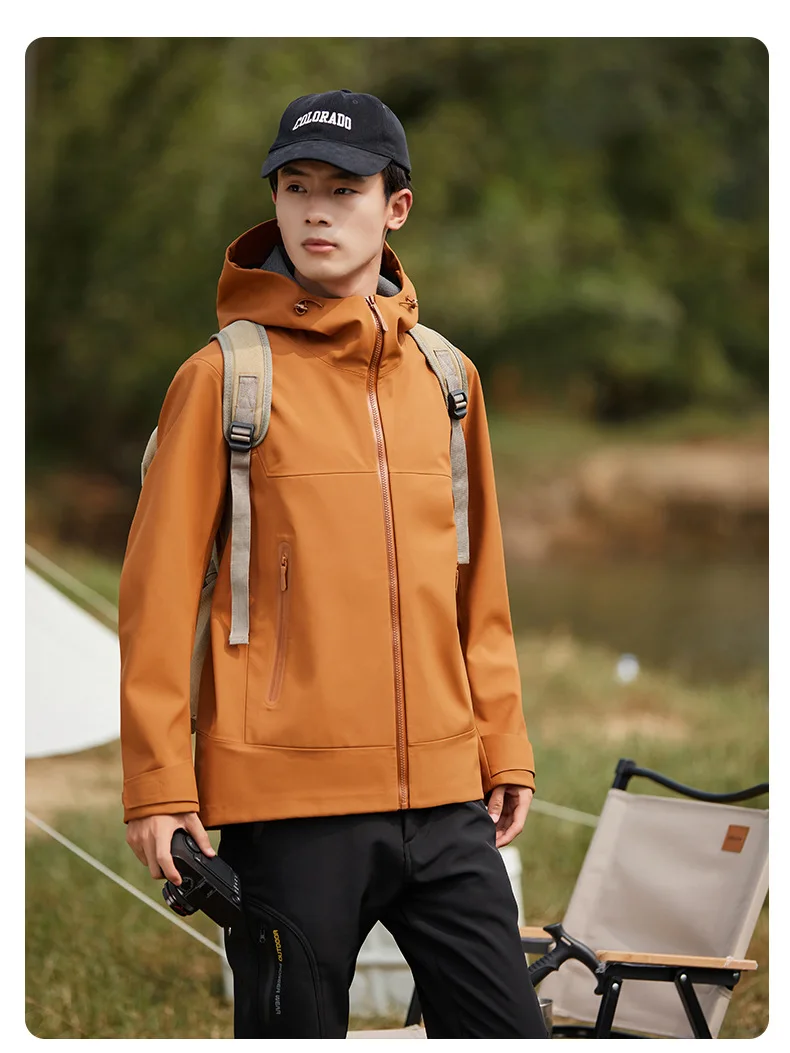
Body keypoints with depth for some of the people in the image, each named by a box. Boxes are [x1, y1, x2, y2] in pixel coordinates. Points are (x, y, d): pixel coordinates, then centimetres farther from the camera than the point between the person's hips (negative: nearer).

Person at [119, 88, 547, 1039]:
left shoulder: (446, 378, 12)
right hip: (289, 798, -4)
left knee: (508, 1029, 3)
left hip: (444, 798, 4)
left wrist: (504, 745, 14)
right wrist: (158, 784, -7)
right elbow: (159, 593, -3)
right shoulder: (224, 375, -2)